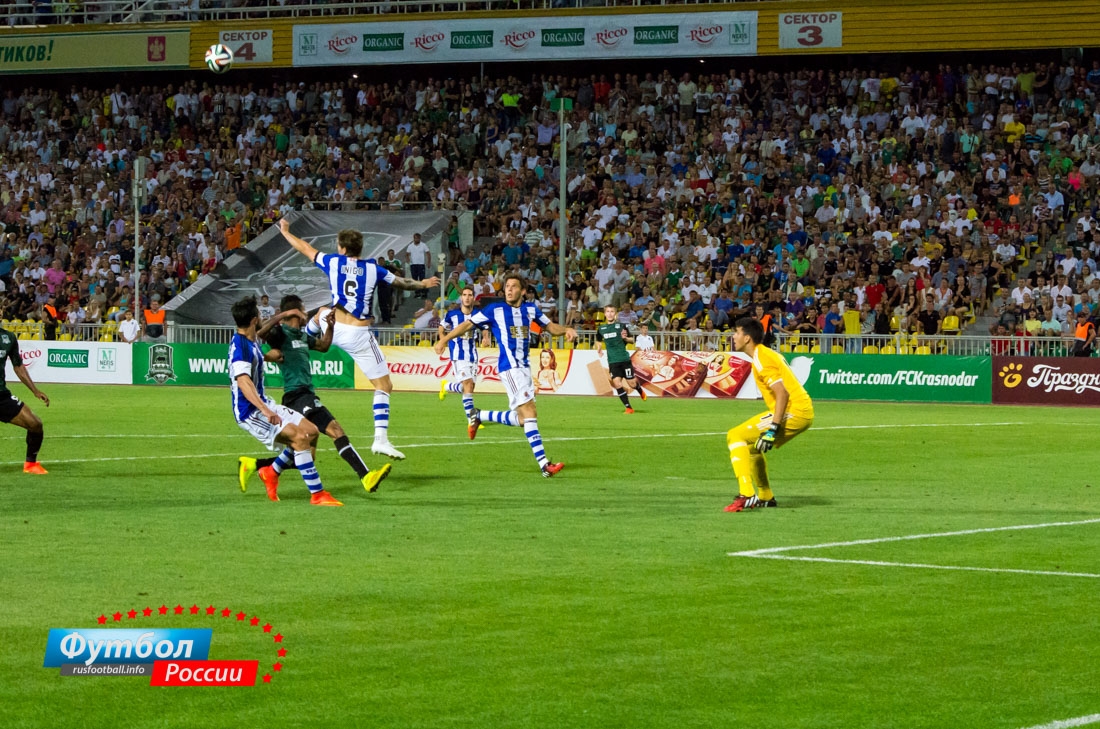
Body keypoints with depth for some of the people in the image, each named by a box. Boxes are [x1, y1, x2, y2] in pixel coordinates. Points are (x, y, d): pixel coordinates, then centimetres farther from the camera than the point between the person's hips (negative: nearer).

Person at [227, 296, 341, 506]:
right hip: (249, 412, -10)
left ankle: (272, 472, 17)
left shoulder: (251, 342, 9)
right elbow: (243, 382, -36)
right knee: (299, 437, -22)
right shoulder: (240, 346, -22)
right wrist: (264, 410, -47)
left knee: (311, 431, 6)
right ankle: (317, 494, -20)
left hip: (263, 404, 10)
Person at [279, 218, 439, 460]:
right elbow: (402, 283, 15)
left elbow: (305, 248, 19)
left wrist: (285, 230, 36)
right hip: (359, 336, -2)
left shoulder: (333, 261, 3)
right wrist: (423, 284, 36)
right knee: (384, 386, 2)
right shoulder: (373, 269, 2)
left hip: (334, 328, 2)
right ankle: (381, 439, -11)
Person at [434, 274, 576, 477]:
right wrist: (445, 339, -7)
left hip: (524, 367, 7)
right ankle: (544, 464, -20)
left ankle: (479, 416, 31)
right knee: (529, 413, -16)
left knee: (520, 419, 9)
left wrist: (566, 329, -3)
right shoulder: (495, 310, -2)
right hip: (510, 367, -7)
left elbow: (550, 327, 19)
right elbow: (468, 324, 2)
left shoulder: (530, 309, 11)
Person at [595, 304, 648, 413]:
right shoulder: (601, 329, 6)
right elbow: (598, 341, 22)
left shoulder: (621, 326, -3)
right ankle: (628, 407, -1)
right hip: (612, 361, 2)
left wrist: (625, 338, -19)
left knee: (631, 383, 2)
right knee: (616, 383, -10)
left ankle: (641, 391, 39)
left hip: (624, 359, -2)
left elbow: (632, 339, 2)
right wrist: (599, 347, 1)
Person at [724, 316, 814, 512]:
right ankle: (766, 497, 34)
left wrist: (772, 429, -27)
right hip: (803, 411, 10)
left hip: (792, 411, -10)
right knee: (752, 444, 26)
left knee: (736, 436, -12)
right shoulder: (767, 354, 18)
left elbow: (782, 393, -23)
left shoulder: (761, 359, -14)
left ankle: (746, 495, -21)